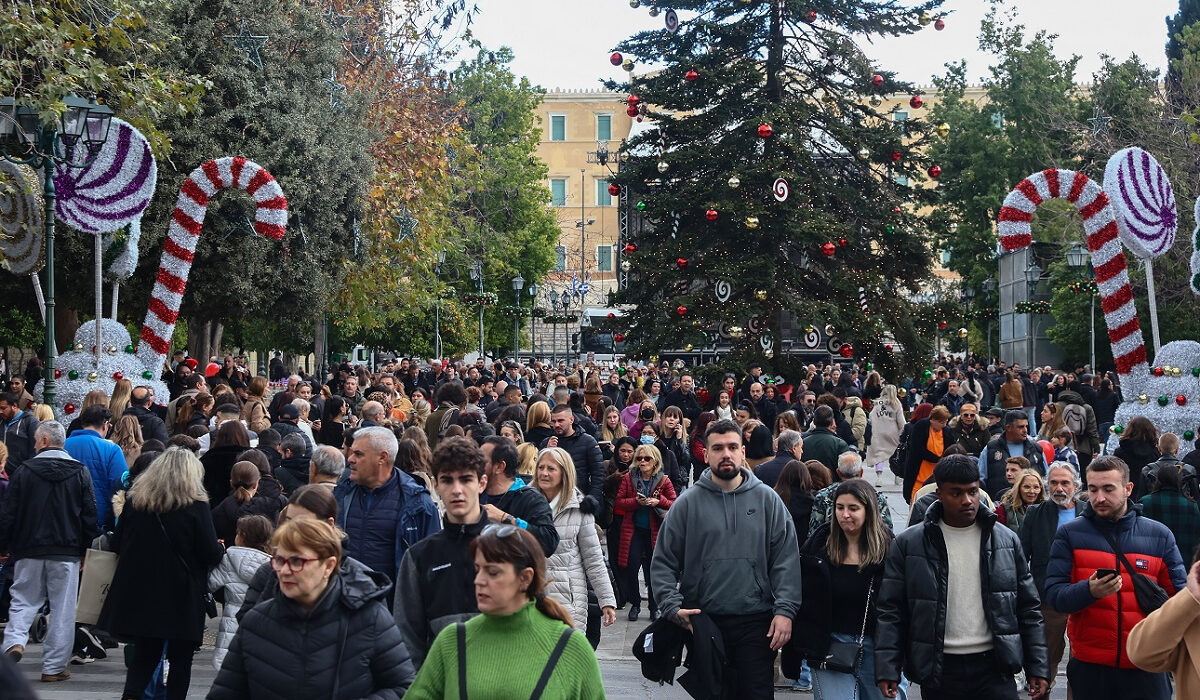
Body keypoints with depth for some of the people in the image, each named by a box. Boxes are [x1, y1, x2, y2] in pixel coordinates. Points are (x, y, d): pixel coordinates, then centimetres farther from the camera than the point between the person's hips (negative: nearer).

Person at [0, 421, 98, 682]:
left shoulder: (24, 471, -3)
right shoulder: (80, 472, 0)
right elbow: (90, 514, 0)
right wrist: (85, 547, 10)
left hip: (29, 551, 0)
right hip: (67, 552, 0)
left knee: (23, 600, 14)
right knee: (62, 609, 5)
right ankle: (54, 666, 6)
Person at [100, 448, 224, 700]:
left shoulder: (134, 500, 2)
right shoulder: (196, 506, -10)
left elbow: (116, 544, 8)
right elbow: (211, 554, -10)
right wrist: (220, 550, 12)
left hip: (140, 594, 4)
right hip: (181, 597, -3)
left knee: (144, 654, 13)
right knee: (180, 659, 9)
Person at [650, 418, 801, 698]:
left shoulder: (767, 500, 3)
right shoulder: (688, 503, 2)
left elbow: (787, 560, 1)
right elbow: (663, 563, 3)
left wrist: (785, 610, -8)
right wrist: (673, 607, -9)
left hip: (757, 622, 0)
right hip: (704, 621, 0)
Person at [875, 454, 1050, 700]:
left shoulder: (1007, 541, 7)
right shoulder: (908, 544, 1)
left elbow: (1028, 608, 10)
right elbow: (890, 611, 0)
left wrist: (1037, 668, 5)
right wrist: (887, 670, -8)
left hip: (994, 670, 1)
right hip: (938, 671, 0)